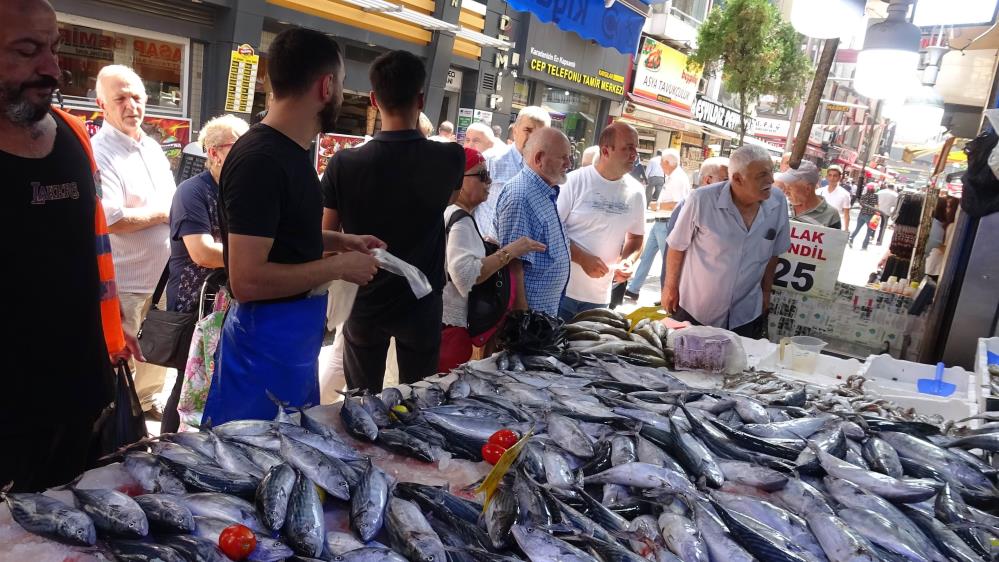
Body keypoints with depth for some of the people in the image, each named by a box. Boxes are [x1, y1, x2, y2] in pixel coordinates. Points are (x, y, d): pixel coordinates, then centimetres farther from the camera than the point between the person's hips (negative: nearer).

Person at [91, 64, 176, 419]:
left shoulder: (152, 148, 10)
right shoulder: (97, 154, -17)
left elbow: (173, 201, 20)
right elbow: (112, 220, -26)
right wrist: (162, 213, -14)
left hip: (162, 273, 8)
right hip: (123, 282, -8)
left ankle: (150, 400, 43)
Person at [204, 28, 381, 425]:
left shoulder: (290, 150, 7)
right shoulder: (260, 160, -23)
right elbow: (247, 280, -27)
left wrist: (340, 241, 9)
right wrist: (340, 266, -19)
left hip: (297, 335, 9)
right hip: (266, 340, -9)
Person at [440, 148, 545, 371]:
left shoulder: (448, 212, 13)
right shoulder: (460, 221, -18)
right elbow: (465, 275, -30)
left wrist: (484, 246, 18)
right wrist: (508, 252, -26)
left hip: (438, 317, 11)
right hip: (450, 324, -11)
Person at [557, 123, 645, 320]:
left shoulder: (636, 192, 4)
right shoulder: (575, 180, -9)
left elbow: (635, 238, 15)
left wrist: (627, 261, -6)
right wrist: (583, 259, -18)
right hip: (562, 289, -4)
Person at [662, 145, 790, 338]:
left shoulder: (778, 202, -9)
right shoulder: (702, 200, -21)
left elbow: (773, 253, 6)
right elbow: (677, 246, -7)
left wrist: (766, 291, 11)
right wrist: (670, 287, 0)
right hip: (694, 310, -2)